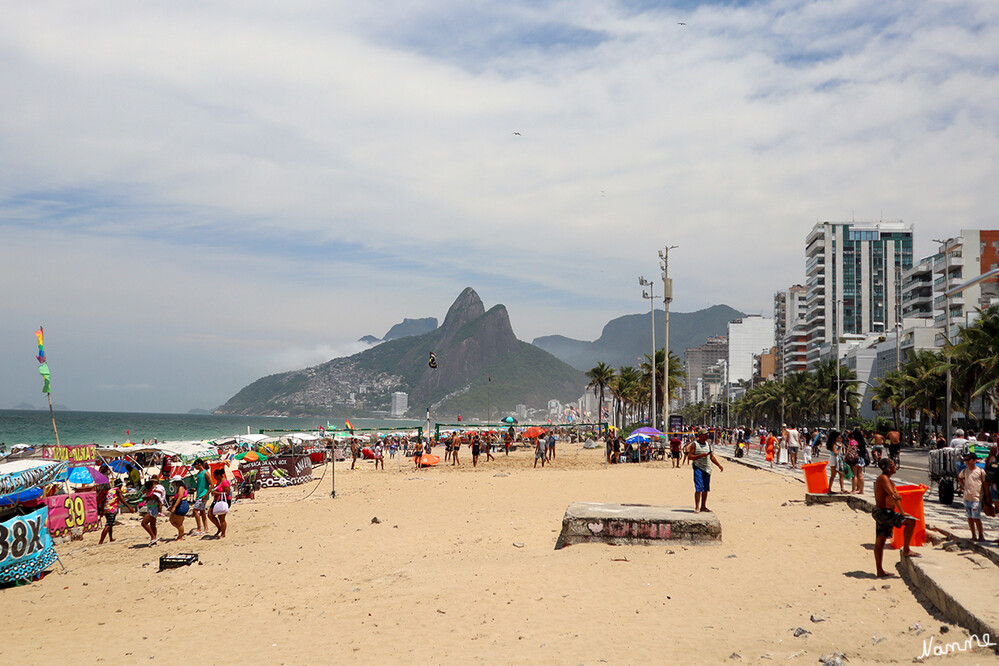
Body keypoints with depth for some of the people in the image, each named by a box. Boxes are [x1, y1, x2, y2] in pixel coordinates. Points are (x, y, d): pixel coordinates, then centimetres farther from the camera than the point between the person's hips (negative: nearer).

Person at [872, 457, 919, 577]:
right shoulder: (884, 479, -14)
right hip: (884, 512, -11)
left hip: (881, 513, 11)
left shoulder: (883, 479, 18)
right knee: (910, 521, -15)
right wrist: (902, 512, -21)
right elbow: (893, 496, -23)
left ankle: (880, 571, 14)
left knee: (880, 541, 11)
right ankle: (906, 550, -9)